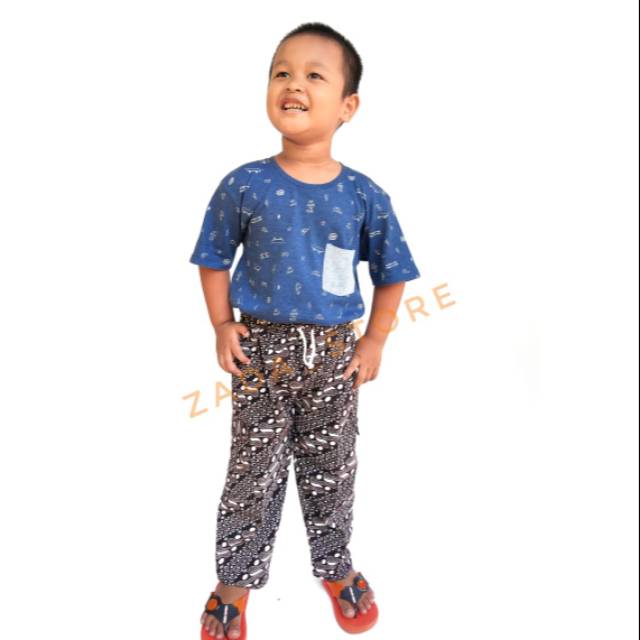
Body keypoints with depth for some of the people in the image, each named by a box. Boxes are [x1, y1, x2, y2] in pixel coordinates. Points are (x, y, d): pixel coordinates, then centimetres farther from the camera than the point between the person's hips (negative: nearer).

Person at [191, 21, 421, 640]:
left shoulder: (365, 196, -6)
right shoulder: (244, 185, -7)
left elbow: (391, 272, 5)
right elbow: (215, 259, 4)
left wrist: (375, 341, 1)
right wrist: (222, 326, -4)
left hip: (334, 355, 1)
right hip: (262, 349, -1)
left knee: (331, 470, 17)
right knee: (253, 473, 11)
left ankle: (336, 568, 42)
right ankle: (235, 585, 33)